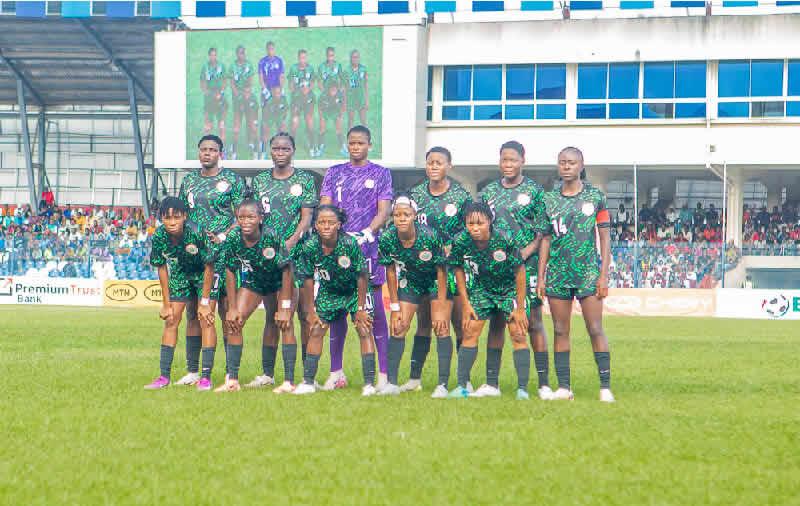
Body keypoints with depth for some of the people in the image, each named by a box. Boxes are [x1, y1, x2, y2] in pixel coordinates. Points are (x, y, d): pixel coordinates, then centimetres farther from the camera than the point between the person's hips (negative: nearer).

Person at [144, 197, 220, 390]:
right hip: (180, 273, 4)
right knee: (171, 321, 0)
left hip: (205, 273, -4)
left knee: (206, 321, -12)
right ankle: (164, 376, 4)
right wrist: (166, 304, -6)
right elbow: (162, 268, -9)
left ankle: (206, 376, -10)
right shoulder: (159, 237, -23)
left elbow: (209, 266, -24)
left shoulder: (196, 233, -34)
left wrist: (205, 302, -20)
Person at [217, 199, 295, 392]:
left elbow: (286, 270, -24)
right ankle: (232, 380, -6)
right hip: (253, 281, 3)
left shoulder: (272, 237, -32)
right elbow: (230, 273, -12)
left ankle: (289, 382, -12)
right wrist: (232, 308, -12)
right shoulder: (233, 239, -23)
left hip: (279, 282, -3)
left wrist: (285, 307, -24)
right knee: (234, 322, -9)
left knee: (283, 323, -15)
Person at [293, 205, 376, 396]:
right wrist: (310, 310, -5)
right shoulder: (309, 247, -22)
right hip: (328, 292, 3)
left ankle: (369, 384, -13)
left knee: (365, 330, -13)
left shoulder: (350, 244, -29)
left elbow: (362, 276, -20)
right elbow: (308, 279, -9)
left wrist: (360, 308, -16)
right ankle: (308, 382, 8)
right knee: (316, 331, 1)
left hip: (354, 290, -3)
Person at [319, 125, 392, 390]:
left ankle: (383, 374, -5)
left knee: (375, 311, -5)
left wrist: (367, 234, -17)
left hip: (369, 249, -2)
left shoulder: (380, 174, 8)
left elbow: (383, 211, 0)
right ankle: (336, 373, 11)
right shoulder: (334, 173, 14)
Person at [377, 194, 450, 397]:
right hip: (409, 281, 3)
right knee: (398, 327, -4)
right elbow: (391, 272, -7)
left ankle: (443, 385, -14)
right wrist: (395, 307, -7)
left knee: (441, 328, -13)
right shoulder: (387, 239, -21)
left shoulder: (430, 236, -30)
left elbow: (441, 271, -20)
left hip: (436, 281, -3)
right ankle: (392, 383, 0)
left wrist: (440, 308, -20)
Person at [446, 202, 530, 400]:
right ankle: (462, 386, 3)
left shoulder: (504, 240, -31)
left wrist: (520, 308, -15)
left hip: (510, 288, -3)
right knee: (470, 332, -3)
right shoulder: (461, 242, -22)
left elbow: (520, 272, -19)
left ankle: (522, 389, -7)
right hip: (481, 288, 3)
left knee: (518, 335, -9)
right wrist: (466, 305, -3)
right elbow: (459, 270, -3)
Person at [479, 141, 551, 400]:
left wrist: (524, 253, -15)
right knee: (496, 322, 6)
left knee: (533, 322, -4)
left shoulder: (534, 191, 2)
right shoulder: (489, 192, 12)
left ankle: (544, 383, -3)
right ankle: (491, 383, 10)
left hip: (527, 265, -3)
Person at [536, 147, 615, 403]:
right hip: (557, 273, 3)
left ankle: (605, 386, -6)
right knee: (560, 331, 4)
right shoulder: (550, 199, 9)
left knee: (596, 330, -6)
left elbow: (604, 238, 2)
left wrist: (603, 275, -4)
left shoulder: (595, 196, 2)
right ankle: (563, 386, 8)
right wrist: (540, 277, 6)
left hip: (588, 271, -3)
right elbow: (546, 240, 12)